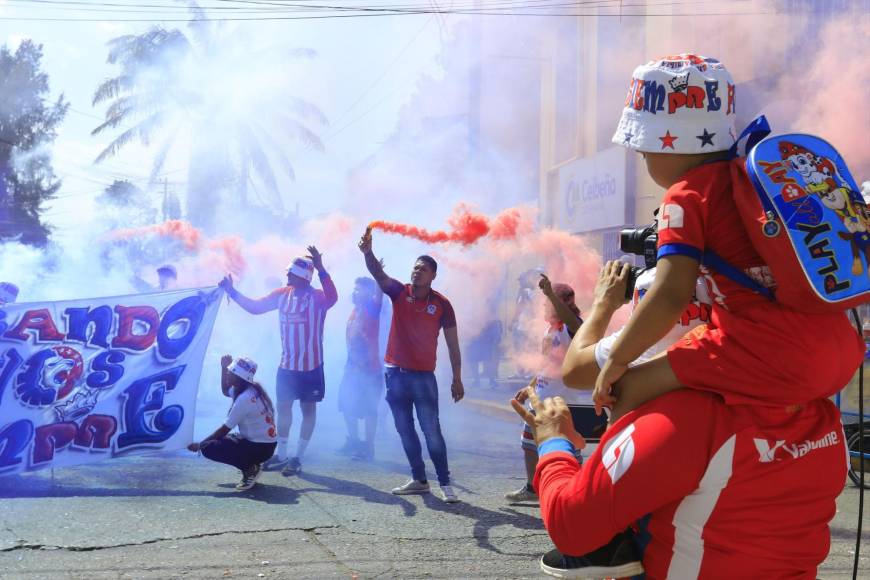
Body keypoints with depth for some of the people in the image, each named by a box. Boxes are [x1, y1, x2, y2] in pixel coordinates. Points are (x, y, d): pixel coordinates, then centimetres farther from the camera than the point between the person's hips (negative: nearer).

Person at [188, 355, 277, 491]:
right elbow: (225, 391, 26)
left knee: (208, 448, -12)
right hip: (265, 443, 9)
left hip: (259, 448, -9)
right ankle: (251, 465, 11)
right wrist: (224, 367, 12)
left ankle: (250, 469, -7)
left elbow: (224, 429, -15)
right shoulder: (252, 389, 5)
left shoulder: (245, 398, -22)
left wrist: (200, 445, -4)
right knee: (218, 439, 20)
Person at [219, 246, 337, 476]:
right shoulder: (282, 294, 3)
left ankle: (297, 458, 12)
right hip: (286, 364, 6)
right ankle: (281, 455, 23)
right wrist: (232, 291, 5)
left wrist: (321, 270, -49)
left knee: (308, 408, 4)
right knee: (283, 406, 12)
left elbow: (332, 298, -38)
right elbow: (255, 306, 10)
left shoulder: (316, 297, -15)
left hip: (311, 365, -6)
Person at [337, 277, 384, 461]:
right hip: (353, 368, 8)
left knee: (368, 409, -3)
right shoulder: (355, 311, 12)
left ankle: (369, 448, 4)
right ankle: (353, 441, 30)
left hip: (369, 369, -8)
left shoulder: (371, 309, -10)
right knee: (347, 406, 15)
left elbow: (379, 294, -29)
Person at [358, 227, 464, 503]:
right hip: (395, 373, 3)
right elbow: (378, 274, -17)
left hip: (423, 376, -3)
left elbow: (452, 344, 0)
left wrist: (457, 379, -3)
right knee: (405, 430, 10)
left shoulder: (441, 304, -4)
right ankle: (419, 479, 20)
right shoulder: (399, 292, 1)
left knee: (431, 431, -5)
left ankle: (445, 483, 1)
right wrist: (368, 252, -38)